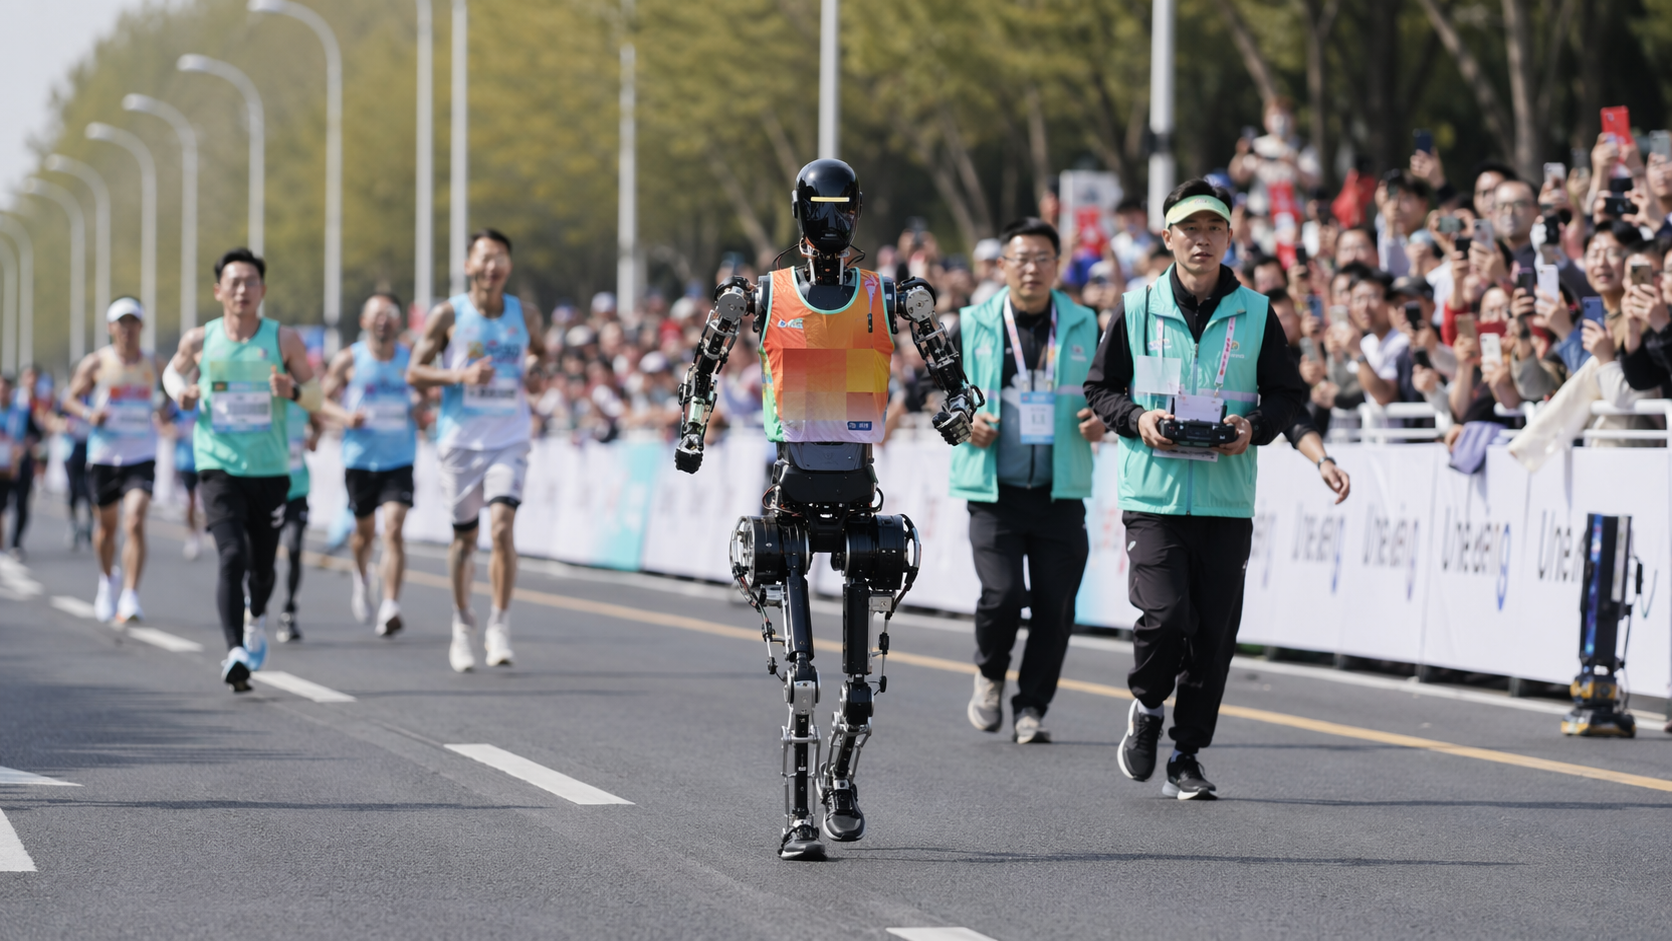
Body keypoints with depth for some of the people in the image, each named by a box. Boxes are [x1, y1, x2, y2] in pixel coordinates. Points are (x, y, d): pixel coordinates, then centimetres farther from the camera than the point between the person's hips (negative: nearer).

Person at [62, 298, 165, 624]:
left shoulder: (153, 365, 3)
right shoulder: (96, 363, -1)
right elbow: (70, 398, 4)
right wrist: (88, 414, -16)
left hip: (141, 458, -1)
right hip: (104, 457, 1)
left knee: (135, 523, -17)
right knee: (105, 524, 14)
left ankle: (130, 597, -17)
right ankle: (108, 580, 42)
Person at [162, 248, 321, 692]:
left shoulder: (283, 341, -1)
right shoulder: (200, 340, 1)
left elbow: (316, 400, 6)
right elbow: (173, 371, 21)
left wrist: (293, 391, -17)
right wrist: (180, 391, -2)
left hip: (270, 471, 1)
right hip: (218, 468, -1)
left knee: (262, 567, 11)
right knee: (232, 556, -20)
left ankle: (257, 618, 45)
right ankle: (234, 652, -25)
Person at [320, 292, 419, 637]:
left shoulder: (411, 359, 2)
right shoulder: (348, 360, -2)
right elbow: (323, 400, 3)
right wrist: (345, 416, -16)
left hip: (399, 459, 0)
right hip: (359, 458, 0)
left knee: (393, 529, -14)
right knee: (365, 531, 13)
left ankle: (390, 608, -16)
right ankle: (362, 579, 46)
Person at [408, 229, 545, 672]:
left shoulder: (526, 316, 3)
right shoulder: (447, 315, -4)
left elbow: (539, 351, 23)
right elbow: (414, 373, -2)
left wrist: (535, 373, -1)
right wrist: (460, 376, -18)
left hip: (509, 441, 0)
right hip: (461, 440, 0)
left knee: (502, 527, -17)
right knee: (464, 536, 8)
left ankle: (499, 627, -8)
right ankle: (462, 626, 26)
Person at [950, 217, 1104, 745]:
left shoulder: (1084, 327, 9)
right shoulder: (974, 326, 5)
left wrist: (1101, 421, -3)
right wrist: (965, 421, -7)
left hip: (1061, 492, 2)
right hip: (995, 489, -2)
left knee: (1055, 607, -3)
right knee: (1002, 594, -14)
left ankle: (1031, 707, 11)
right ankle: (989, 677, 15)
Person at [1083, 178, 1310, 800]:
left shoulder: (1256, 315, 7)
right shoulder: (1137, 310, 5)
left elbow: (1288, 394, 12)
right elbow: (1100, 388, 11)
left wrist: (1254, 427, -8)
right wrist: (1137, 419, -9)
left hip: (1226, 498, 2)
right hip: (1153, 495, -2)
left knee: (1214, 633, 0)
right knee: (1165, 615, -16)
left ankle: (1186, 758, 12)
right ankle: (1147, 706, 14)